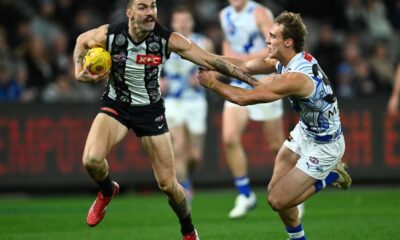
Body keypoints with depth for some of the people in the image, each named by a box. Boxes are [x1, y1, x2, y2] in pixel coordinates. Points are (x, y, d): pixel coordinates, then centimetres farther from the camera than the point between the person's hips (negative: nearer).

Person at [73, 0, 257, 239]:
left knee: (168, 184, 1)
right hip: (116, 106, 0)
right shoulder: (108, 35, -20)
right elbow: (81, 40, 4)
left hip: (151, 110, 0)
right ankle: (107, 191, 10)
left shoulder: (168, 39, -21)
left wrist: (251, 79, -23)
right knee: (92, 160, -27)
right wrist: (79, 71, -10)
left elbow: (211, 60, -20)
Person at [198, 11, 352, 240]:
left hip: (323, 146, -9)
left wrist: (212, 83, -18)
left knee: (278, 200, -4)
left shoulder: (295, 77, -34)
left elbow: (244, 98, -31)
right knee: (275, 189, 8)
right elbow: (245, 66, 2)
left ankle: (330, 175, 9)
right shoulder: (287, 60, -7)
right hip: (304, 132, 9)